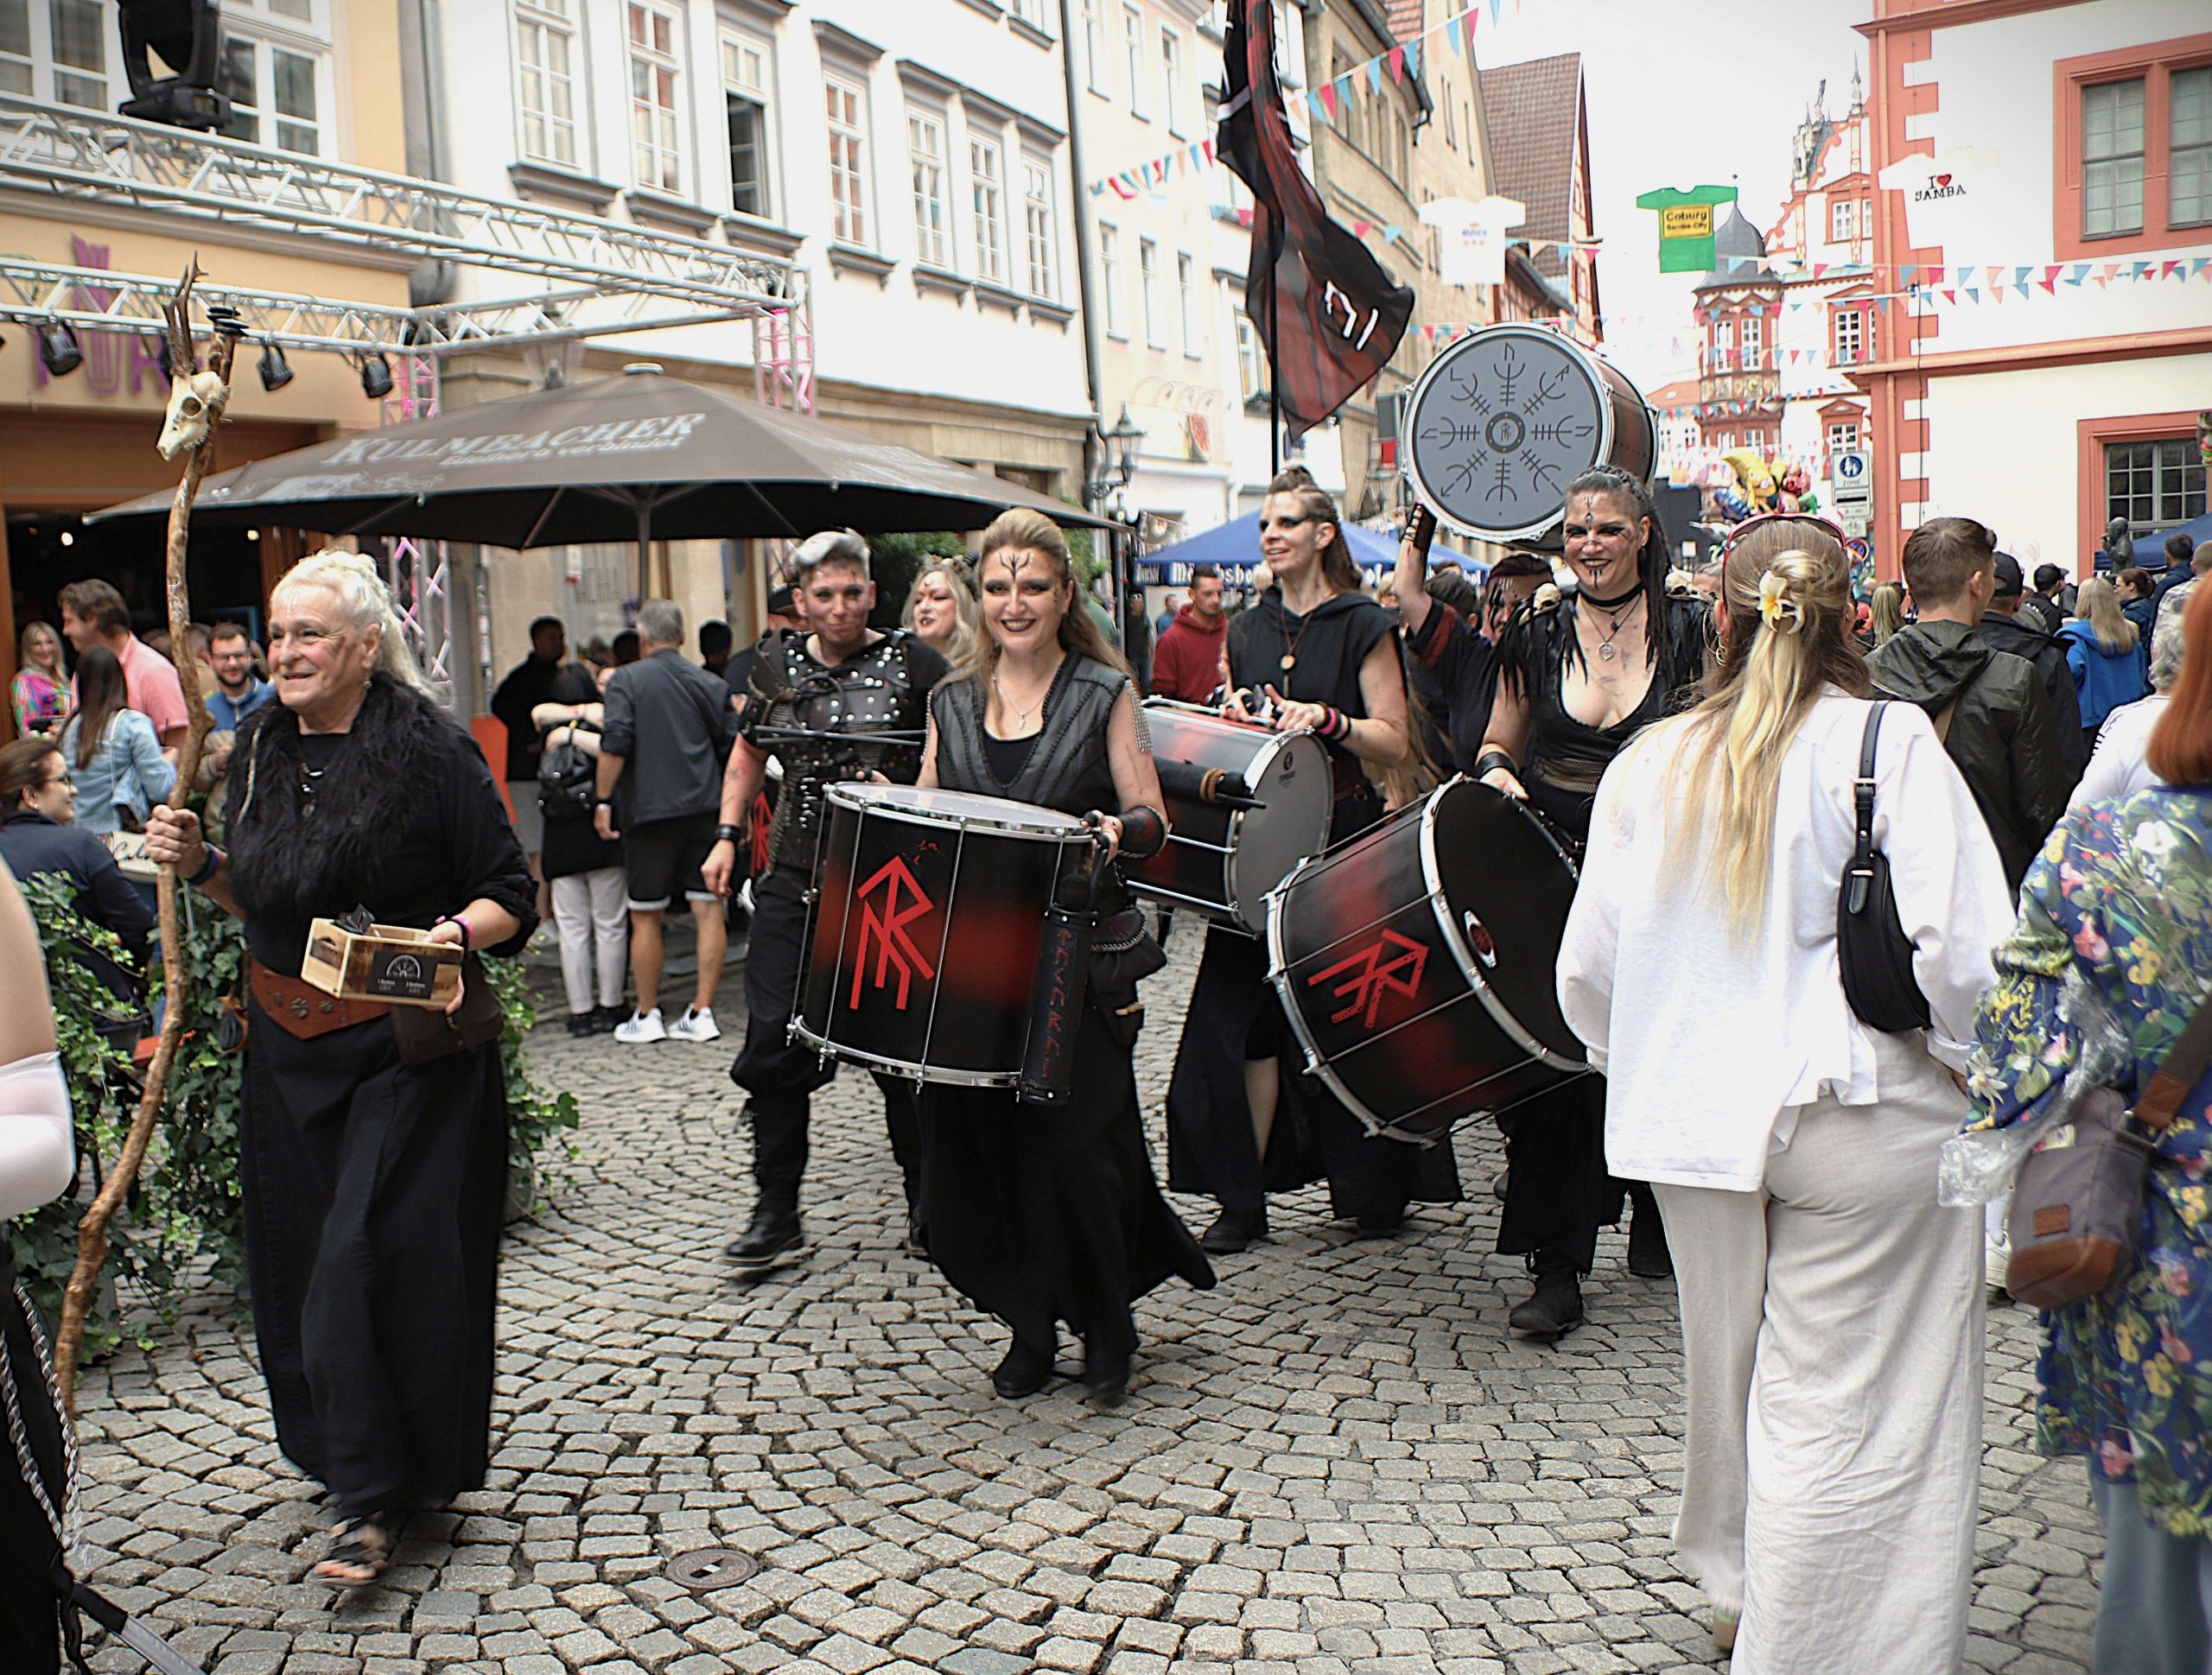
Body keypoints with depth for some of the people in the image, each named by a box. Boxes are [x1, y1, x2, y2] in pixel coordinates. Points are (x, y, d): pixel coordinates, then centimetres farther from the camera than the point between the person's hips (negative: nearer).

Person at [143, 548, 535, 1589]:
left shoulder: (432, 752, -11)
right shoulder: (262, 750, 8)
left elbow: (510, 898, -8)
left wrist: (458, 934, -27)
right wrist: (199, 864, 0)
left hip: (411, 1048, -6)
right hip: (288, 1048, 6)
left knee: (371, 1259, -6)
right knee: (301, 1258, 12)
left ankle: (372, 1500, 8)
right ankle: (344, 1454, 33)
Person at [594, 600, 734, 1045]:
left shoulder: (626, 679, -2)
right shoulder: (711, 683, 9)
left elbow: (616, 744, -12)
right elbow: (735, 749, 9)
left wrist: (604, 800, -5)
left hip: (649, 809, -3)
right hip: (705, 808, 3)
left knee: (646, 917, 7)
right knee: (708, 909, 3)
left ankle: (647, 1016, 15)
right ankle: (702, 1012, 4)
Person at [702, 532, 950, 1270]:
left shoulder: (912, 664, -4)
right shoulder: (777, 662, 8)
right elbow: (749, 752, 21)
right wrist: (727, 835, 11)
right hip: (795, 877, 3)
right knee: (773, 1040, -2)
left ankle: (929, 1208, 22)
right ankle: (777, 1214, 11)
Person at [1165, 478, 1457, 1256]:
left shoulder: (1363, 625, 0)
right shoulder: (1246, 630, 14)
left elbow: (1394, 742, -5)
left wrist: (1325, 718, -20)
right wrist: (1238, 718, 0)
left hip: (1344, 840, -4)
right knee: (1245, 1008, -2)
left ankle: (1378, 1189, 20)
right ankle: (1242, 1198, 4)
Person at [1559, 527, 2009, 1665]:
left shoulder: (1650, 763, 3)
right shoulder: (1891, 744, -9)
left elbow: (1587, 969, 5)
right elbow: (1959, 946, -17)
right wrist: (1985, 1073, 0)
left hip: (1692, 1115, 5)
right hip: (1862, 1117, -4)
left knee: (1730, 1371, 22)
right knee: (1843, 1405, 5)